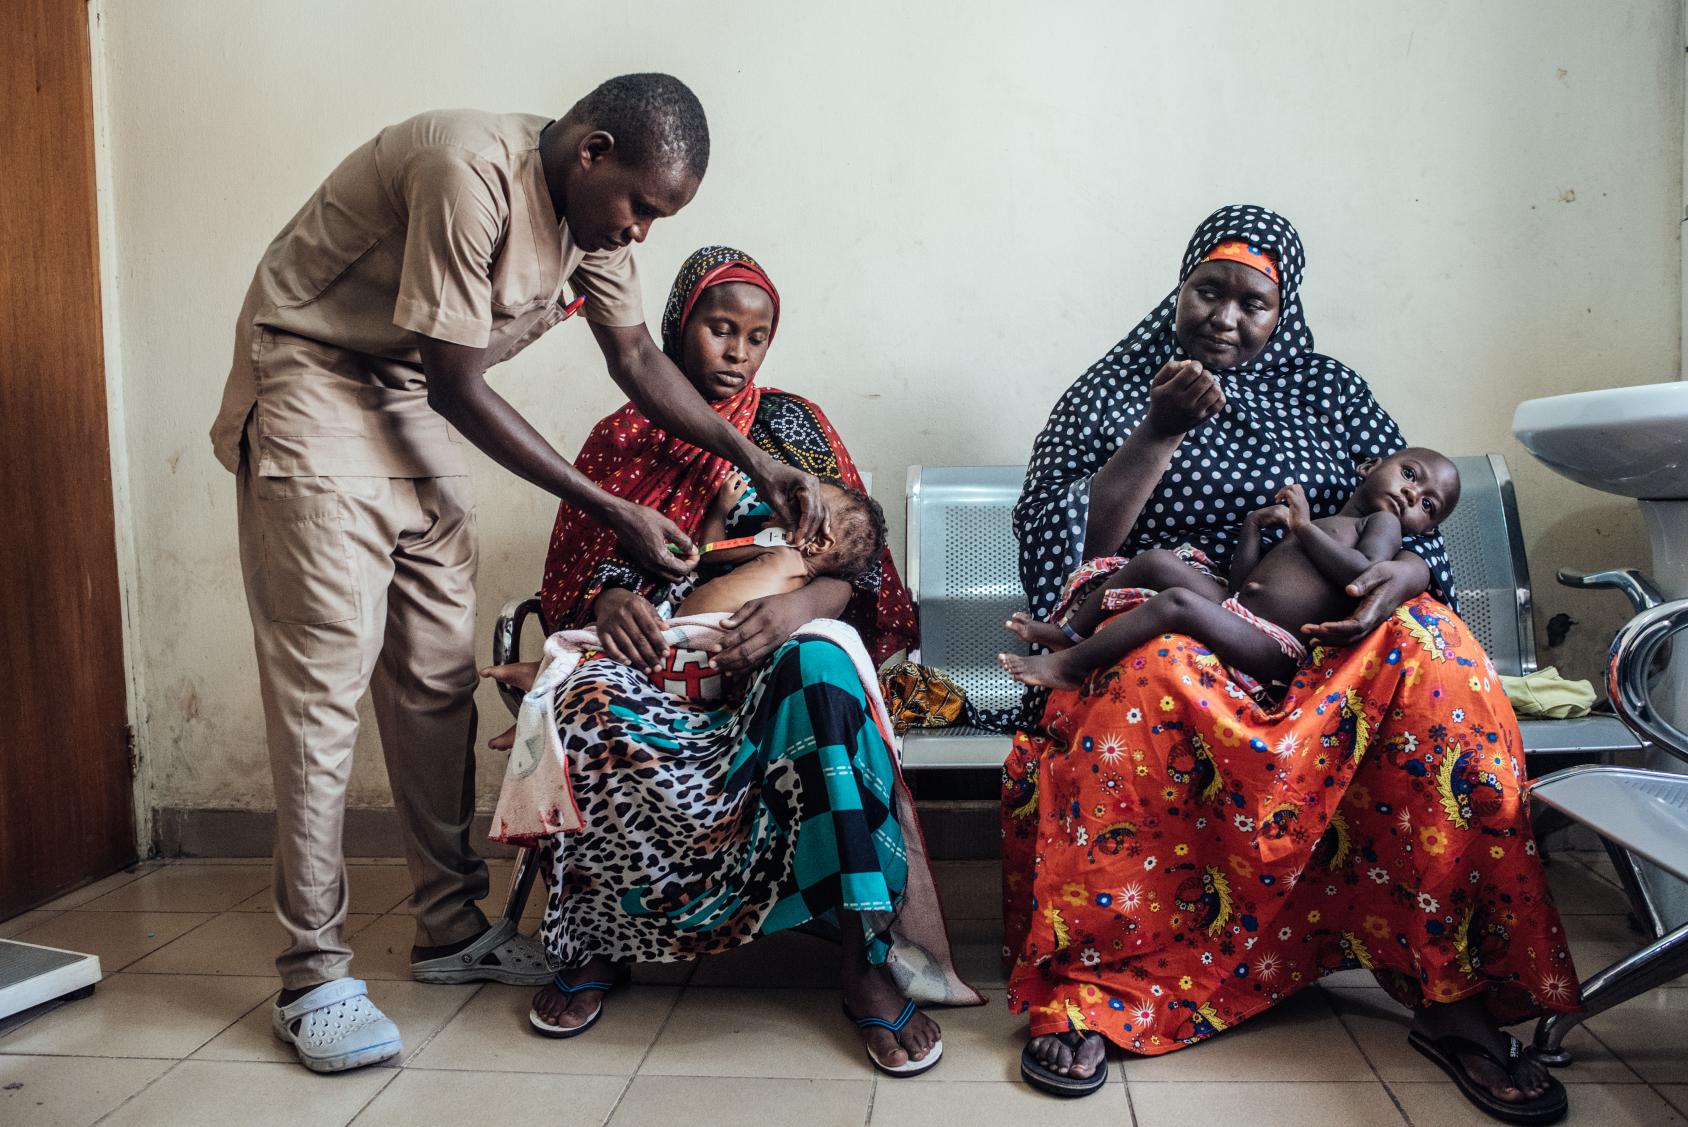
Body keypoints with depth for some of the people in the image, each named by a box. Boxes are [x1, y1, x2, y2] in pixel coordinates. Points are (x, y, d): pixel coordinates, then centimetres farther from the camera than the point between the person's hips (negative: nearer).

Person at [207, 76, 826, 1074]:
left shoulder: (595, 208, -1)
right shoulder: (473, 172, -28)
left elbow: (636, 358, 7)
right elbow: (458, 388, -25)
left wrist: (755, 459, -4)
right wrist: (616, 512, -21)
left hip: (416, 409, 8)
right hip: (315, 385, -8)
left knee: (439, 680, 6)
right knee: (323, 683, -9)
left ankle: (452, 929, 17)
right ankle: (314, 977, 0)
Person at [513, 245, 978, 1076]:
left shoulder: (794, 427, 11)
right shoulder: (620, 439, 15)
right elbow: (570, 578, 11)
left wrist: (800, 604, -22)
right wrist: (608, 600, -14)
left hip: (771, 651, -1)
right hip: (655, 655, 1)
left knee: (820, 666, -38)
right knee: (587, 704, -34)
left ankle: (867, 956, -32)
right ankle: (595, 941, -12)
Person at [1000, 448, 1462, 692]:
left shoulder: (1382, 523, 12)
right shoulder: (1312, 529, 30)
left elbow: (1365, 573, -14)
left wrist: (1305, 527, -4)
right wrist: (1254, 524, 10)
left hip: (1273, 647, -8)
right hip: (1236, 610, 8)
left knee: (1177, 601, -30)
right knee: (1155, 560, -4)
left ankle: (1070, 665, -24)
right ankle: (1072, 632, -1)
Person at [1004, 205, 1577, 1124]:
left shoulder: (1332, 395, 16)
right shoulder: (1109, 391, 9)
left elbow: (1418, 526, 10)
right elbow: (1055, 545, -3)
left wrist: (1398, 579, -14)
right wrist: (1159, 434, -12)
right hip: (1160, 629, -2)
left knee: (1432, 651, -28)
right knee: (1156, 676, -38)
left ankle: (1457, 997, -23)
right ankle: (1081, 992, -30)